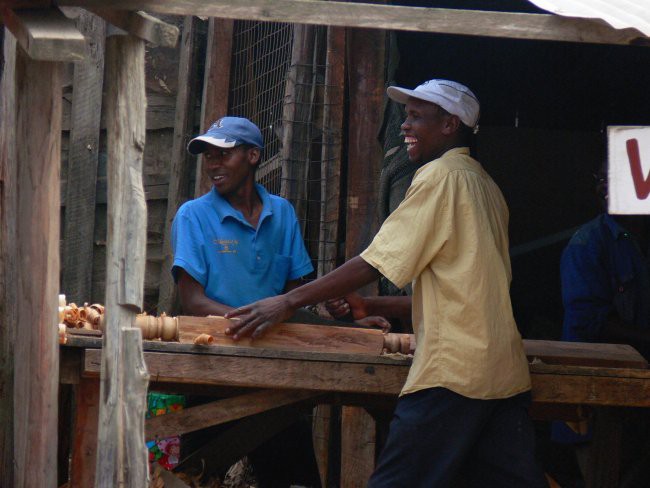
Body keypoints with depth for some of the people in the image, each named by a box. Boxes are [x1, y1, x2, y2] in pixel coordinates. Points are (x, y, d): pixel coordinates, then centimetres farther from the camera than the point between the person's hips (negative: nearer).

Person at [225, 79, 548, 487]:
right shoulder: (486, 186, 21)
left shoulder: (441, 176, -5)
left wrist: (288, 302, -4)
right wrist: (377, 307, 25)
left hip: (453, 369, -9)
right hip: (507, 372, 9)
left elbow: (374, 264, -8)